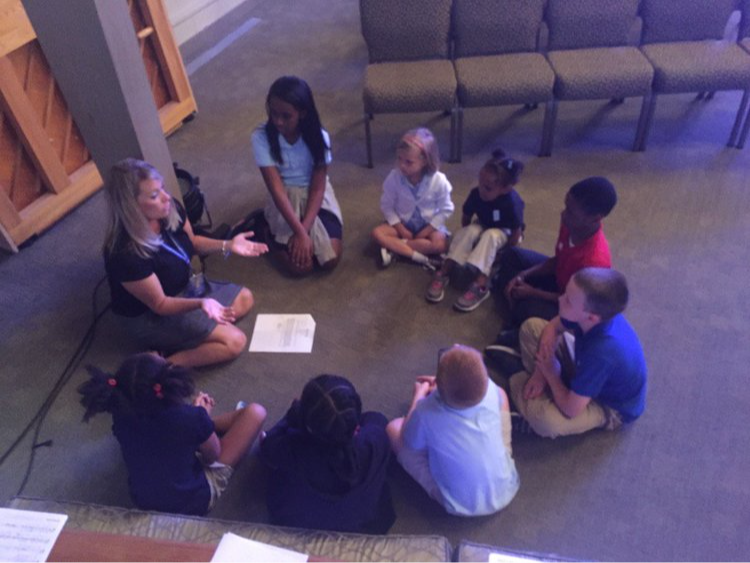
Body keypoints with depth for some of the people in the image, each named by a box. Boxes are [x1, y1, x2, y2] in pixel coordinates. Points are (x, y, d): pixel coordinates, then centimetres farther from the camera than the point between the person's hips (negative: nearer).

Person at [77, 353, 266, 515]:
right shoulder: (191, 417, -32)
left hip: (143, 501, 5)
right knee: (255, 412, -1)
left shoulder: (121, 417, -19)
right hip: (194, 502, -5)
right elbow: (212, 457, -10)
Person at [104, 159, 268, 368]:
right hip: (150, 316, -8)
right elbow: (160, 304, -24)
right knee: (234, 342, -15)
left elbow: (192, 242, 6)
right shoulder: (127, 253, -36)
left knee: (244, 299, 11)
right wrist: (200, 303, -42)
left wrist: (227, 245, -11)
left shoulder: (170, 210, -16)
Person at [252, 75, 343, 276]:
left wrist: (305, 229, -24)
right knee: (301, 266, -19)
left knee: (331, 259, -17)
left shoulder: (319, 136, -15)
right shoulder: (261, 137, -19)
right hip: (285, 199, -2)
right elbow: (276, 188, -21)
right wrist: (300, 232, -26)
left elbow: (318, 187, -13)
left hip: (316, 196, 2)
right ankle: (271, 234, 12)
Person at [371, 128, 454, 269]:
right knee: (378, 233, -23)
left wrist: (426, 231, -16)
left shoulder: (439, 181, -21)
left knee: (440, 245, -30)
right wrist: (401, 229, -15)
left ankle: (393, 248, -21)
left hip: (429, 225, -1)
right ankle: (420, 258, -28)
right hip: (402, 224, 1)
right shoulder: (394, 178, -18)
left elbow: (446, 210, -12)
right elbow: (387, 206, -8)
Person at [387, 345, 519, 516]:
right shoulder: (491, 391, -22)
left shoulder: (426, 413, -30)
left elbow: (408, 441, -6)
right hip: (505, 491, 3)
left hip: (461, 506, -2)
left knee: (394, 428, 1)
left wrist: (419, 396, 6)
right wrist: (447, 384, 14)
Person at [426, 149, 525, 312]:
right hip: (483, 226, 4)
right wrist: (467, 240, -5)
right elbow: (466, 218, -7)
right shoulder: (476, 193, -25)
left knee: (491, 236, -37)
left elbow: (516, 232, -26)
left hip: (504, 232, -4)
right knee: (468, 231, -29)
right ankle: (444, 273, -31)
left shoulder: (512, 202, -36)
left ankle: (480, 286, -43)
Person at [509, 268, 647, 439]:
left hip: (611, 408, -6)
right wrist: (540, 373, -15)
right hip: (589, 371, 7)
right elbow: (553, 327, -4)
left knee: (545, 421, -35)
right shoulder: (599, 311, -25)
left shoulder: (601, 353, -45)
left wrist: (550, 372, -17)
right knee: (532, 326, -3)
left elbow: (571, 409, -34)